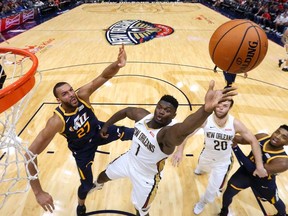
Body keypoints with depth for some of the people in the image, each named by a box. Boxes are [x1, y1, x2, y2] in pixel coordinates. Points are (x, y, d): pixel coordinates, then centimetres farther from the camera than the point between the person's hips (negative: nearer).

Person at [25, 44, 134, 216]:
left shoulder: (82, 95, -28)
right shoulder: (57, 121, -37)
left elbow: (104, 76, -36)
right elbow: (30, 154, -37)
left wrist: (117, 65, -61)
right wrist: (38, 192, -38)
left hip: (98, 130, 3)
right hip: (82, 148, -3)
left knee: (131, 134, 0)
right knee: (87, 184, 8)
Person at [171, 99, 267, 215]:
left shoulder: (235, 124, -28)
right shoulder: (205, 119, -29)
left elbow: (253, 141, -15)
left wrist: (259, 165, -17)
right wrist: (180, 150, -35)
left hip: (222, 162, -1)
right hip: (207, 156, 1)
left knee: (212, 190, 5)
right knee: (201, 167, 34)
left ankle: (202, 203, 41)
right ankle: (200, 169, 75)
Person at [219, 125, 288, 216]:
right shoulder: (262, 137, -22)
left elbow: (253, 169, -41)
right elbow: (242, 139, -7)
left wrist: (235, 147, -46)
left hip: (263, 183, -3)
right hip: (246, 172, 3)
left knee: (275, 201, 27)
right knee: (227, 194, 0)